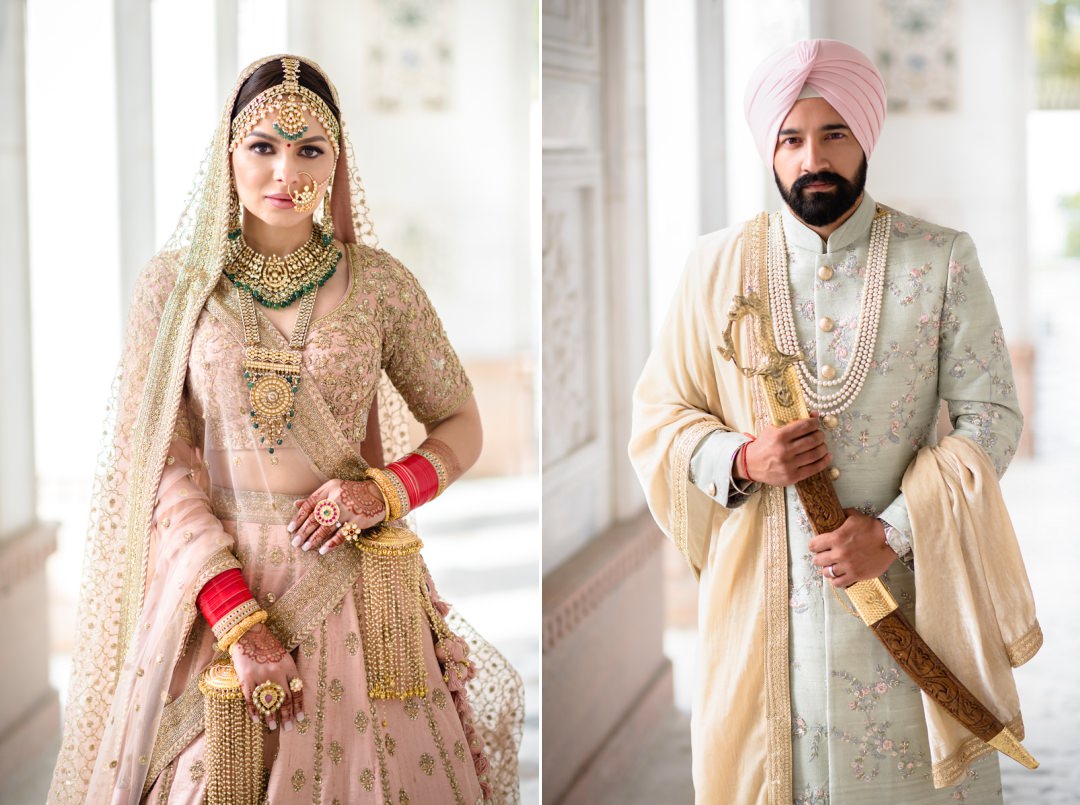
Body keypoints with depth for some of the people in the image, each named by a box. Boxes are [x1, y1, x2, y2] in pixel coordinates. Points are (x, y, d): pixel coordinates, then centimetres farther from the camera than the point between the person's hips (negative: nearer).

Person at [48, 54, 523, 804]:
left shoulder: (378, 281, 1)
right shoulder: (175, 282, 0)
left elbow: (461, 426, 11)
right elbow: (161, 464, -5)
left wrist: (384, 490, -10)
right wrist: (237, 619, -15)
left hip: (352, 584, 1)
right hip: (213, 578, 0)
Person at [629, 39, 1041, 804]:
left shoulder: (943, 262, -2)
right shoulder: (718, 267, 2)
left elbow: (992, 415, -2)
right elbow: (658, 416, 7)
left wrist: (896, 532, -13)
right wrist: (742, 460, -14)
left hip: (907, 586, -1)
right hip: (761, 593, 1)